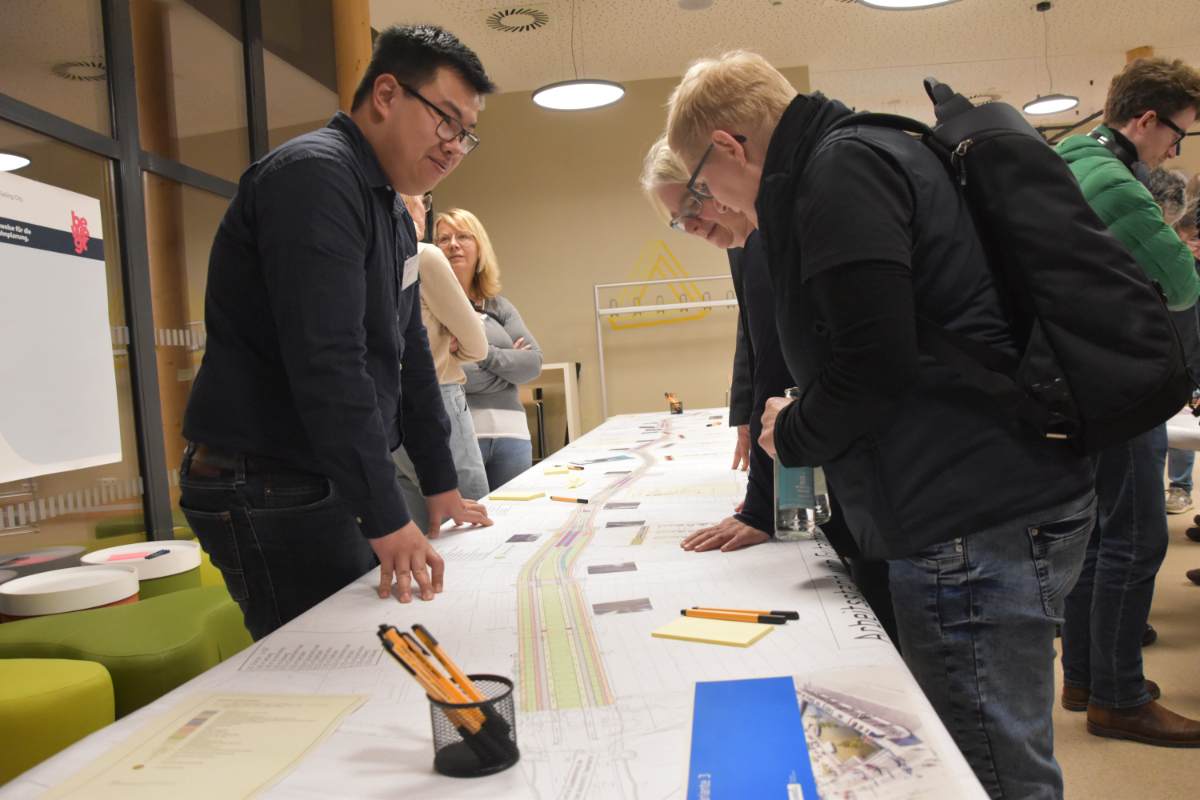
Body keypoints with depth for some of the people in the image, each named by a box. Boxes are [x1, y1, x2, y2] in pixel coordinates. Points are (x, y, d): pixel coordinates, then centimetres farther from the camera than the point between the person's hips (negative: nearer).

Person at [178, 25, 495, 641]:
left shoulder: (392, 212, 16)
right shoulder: (313, 175, -16)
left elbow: (407, 351, 19)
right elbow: (327, 365, -25)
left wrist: (441, 486, 18)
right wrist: (387, 519, -24)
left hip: (327, 486, 9)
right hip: (268, 492, -9)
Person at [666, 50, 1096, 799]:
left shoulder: (842, 168, -11)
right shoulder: (872, 152, 21)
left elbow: (875, 363, -21)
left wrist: (794, 435, 0)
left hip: (978, 526, -11)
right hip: (1010, 504, 11)